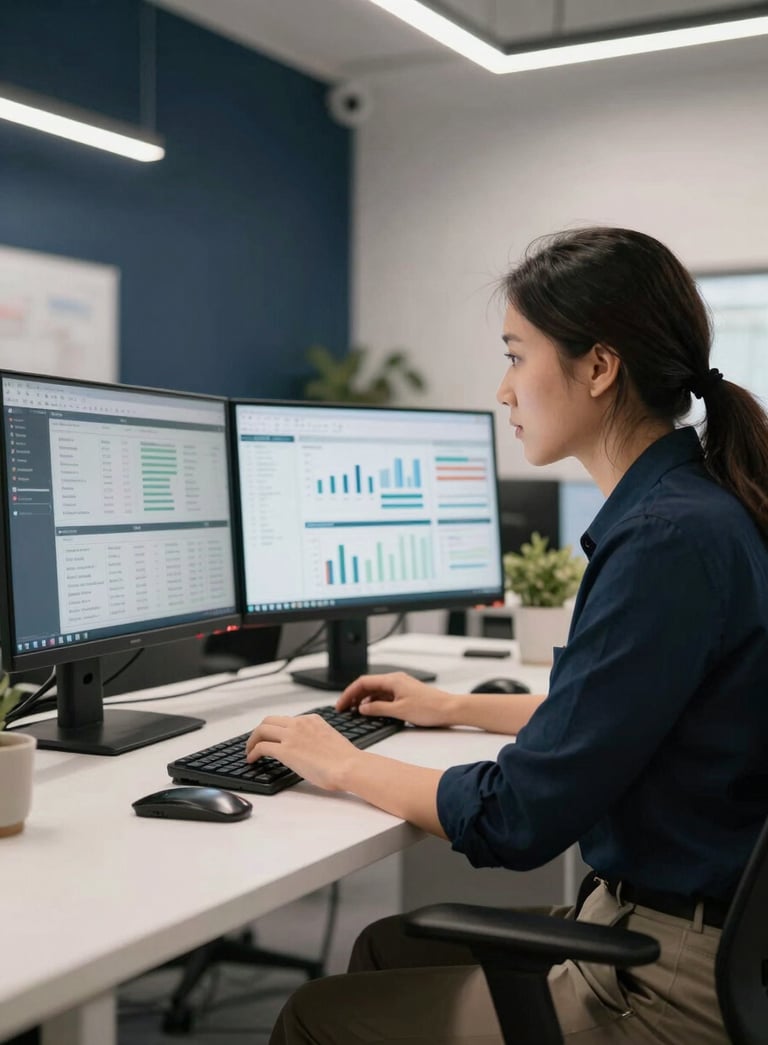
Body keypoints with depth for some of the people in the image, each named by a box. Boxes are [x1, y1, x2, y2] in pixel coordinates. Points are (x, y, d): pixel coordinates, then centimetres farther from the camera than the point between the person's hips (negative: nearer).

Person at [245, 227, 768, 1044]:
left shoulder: (669, 542, -25)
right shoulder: (691, 511, 6)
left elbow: (520, 816, -22)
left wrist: (343, 764, -8)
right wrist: (454, 709, 27)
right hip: (647, 918, 9)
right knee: (385, 948, 19)